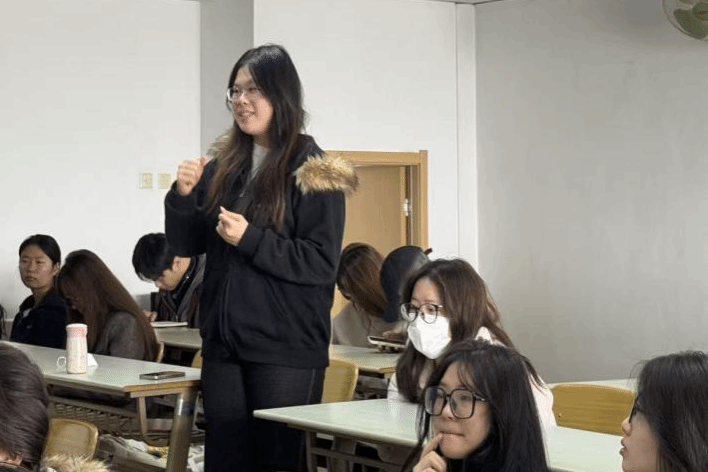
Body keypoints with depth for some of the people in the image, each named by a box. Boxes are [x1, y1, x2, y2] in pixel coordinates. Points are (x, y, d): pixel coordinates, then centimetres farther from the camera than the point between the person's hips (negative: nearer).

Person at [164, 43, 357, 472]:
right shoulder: (223, 166, 10)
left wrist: (250, 239, -20)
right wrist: (183, 196, -5)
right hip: (224, 344, 6)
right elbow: (186, 245, 12)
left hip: (287, 350, -5)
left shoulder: (313, 171, -7)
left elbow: (322, 263, -13)